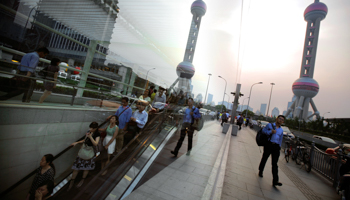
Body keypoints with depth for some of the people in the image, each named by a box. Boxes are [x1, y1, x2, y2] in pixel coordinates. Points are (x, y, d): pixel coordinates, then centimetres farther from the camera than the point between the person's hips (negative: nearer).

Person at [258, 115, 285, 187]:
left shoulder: (281, 130, 17)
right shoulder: (270, 125, 5)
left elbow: (280, 140, 20)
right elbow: (263, 130, -1)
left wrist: (279, 147, 15)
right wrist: (270, 132, -15)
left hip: (276, 147, 3)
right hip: (268, 144, -2)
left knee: (274, 164, -3)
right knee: (264, 158, 10)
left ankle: (275, 181, -5)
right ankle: (260, 171, 32)